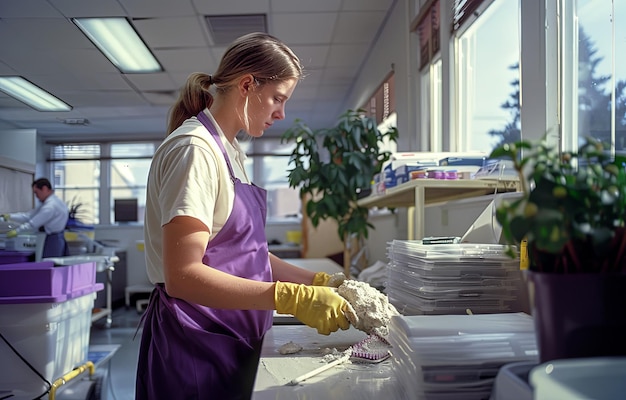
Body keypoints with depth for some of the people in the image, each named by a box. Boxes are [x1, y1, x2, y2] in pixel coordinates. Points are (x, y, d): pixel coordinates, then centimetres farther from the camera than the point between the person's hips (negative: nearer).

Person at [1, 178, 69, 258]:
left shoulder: (51, 205, -18)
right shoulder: (50, 202, 15)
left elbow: (34, 223, -16)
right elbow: (30, 215, 14)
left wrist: (17, 231, -7)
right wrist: (10, 216, 11)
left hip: (53, 241, -10)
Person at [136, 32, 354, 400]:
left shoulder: (230, 152, 11)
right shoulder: (194, 148, -17)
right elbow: (183, 275, -25)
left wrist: (317, 282, 2)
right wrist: (293, 298, -28)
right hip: (195, 350, -9)